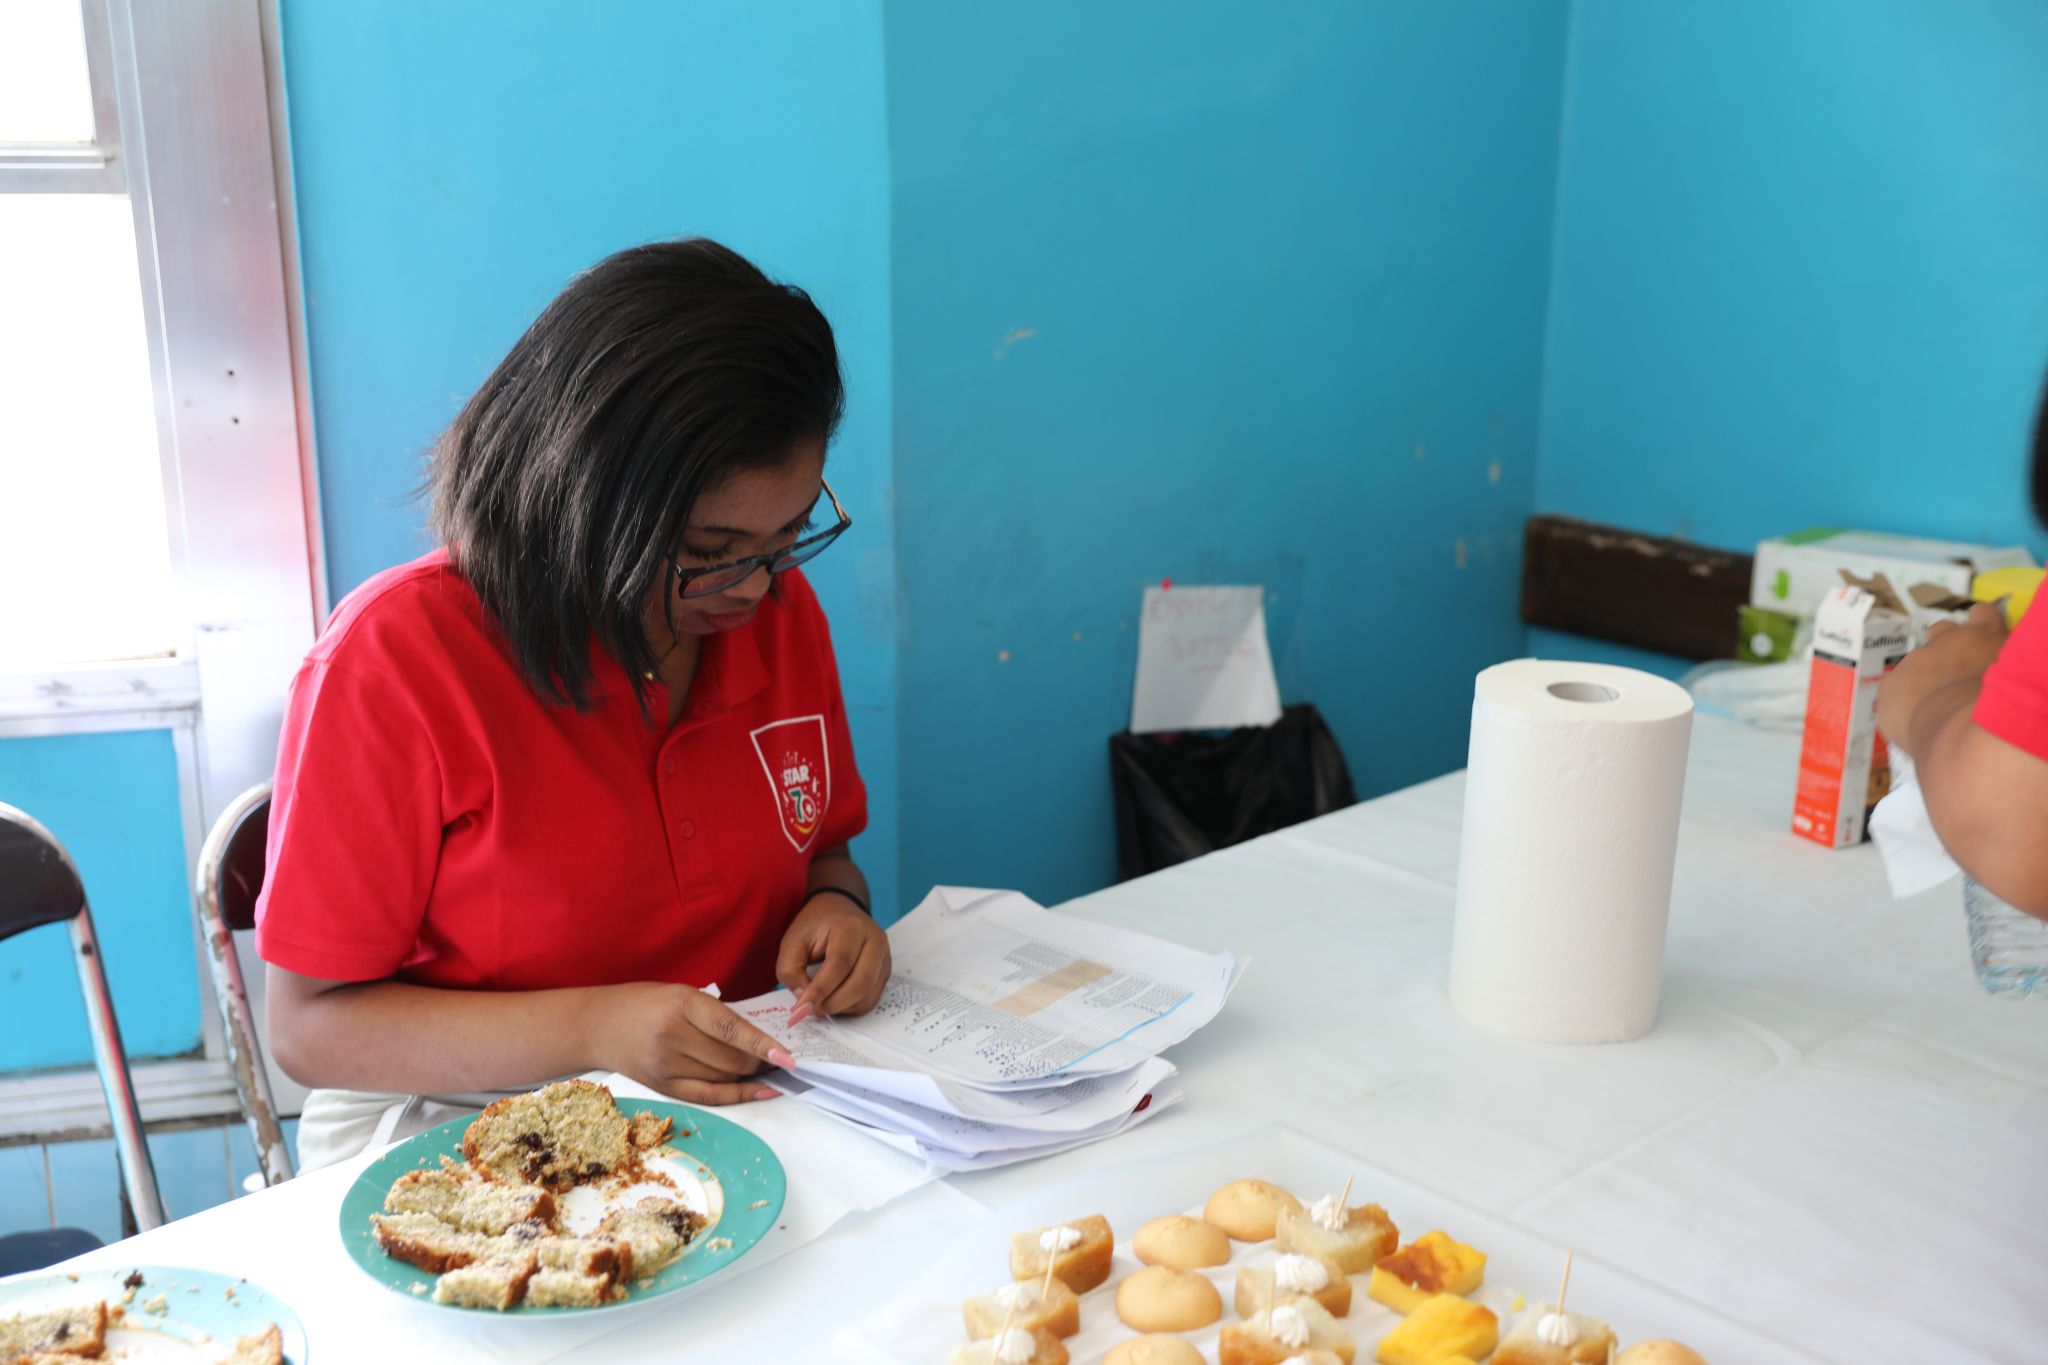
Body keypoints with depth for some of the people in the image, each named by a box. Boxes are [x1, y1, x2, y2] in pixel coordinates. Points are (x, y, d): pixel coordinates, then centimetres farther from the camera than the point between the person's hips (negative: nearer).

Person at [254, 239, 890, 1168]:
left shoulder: (780, 610, 1)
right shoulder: (394, 660, -17)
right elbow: (309, 1026, -13)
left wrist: (836, 905, -8)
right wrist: (592, 1027, -27)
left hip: (747, 1096, 5)